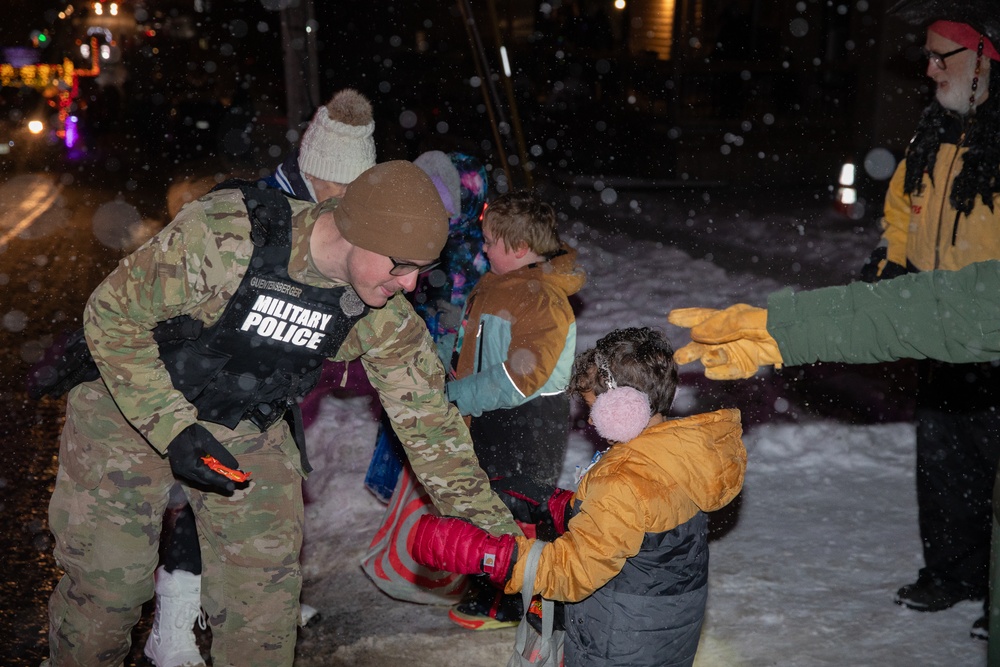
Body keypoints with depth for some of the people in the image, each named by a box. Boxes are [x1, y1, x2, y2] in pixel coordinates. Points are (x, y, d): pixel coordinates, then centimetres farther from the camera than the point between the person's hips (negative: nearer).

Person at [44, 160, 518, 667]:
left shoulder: (385, 315, -16)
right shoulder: (222, 236, -32)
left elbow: (426, 417, -8)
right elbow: (113, 315, -21)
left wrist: (495, 529, -9)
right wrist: (172, 430, -26)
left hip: (251, 434, 3)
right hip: (133, 413, -3)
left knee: (264, 605, 3)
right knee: (106, 590, 7)